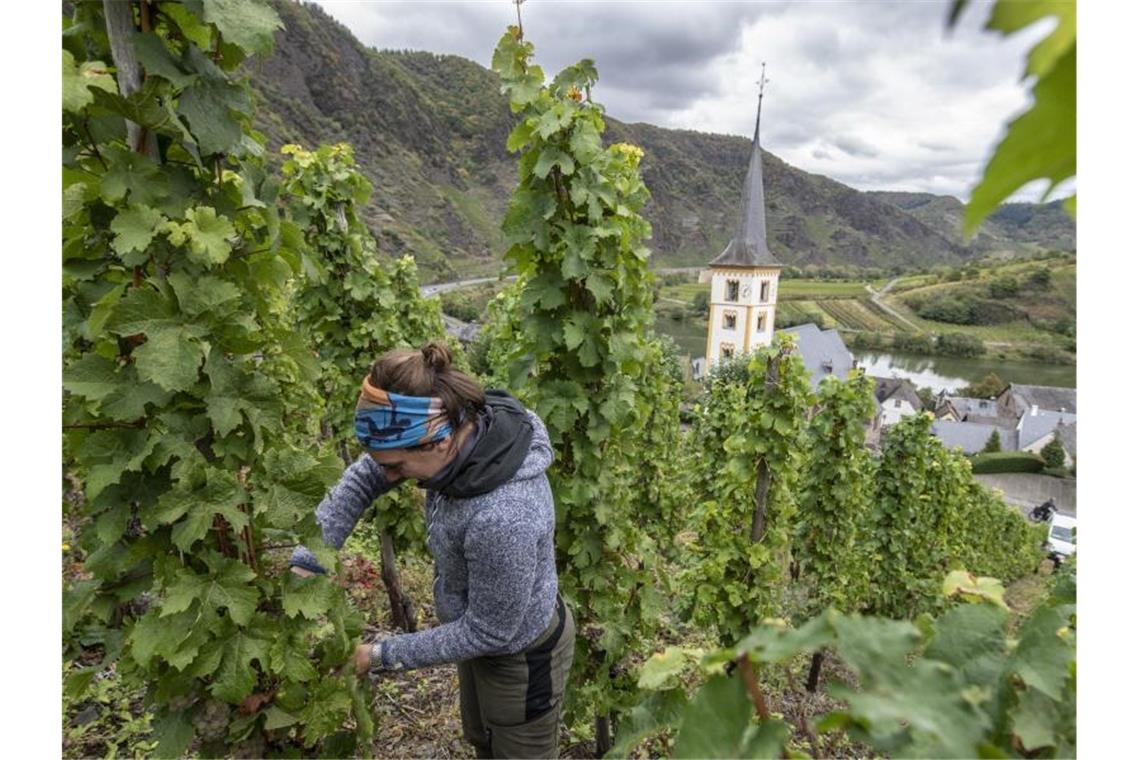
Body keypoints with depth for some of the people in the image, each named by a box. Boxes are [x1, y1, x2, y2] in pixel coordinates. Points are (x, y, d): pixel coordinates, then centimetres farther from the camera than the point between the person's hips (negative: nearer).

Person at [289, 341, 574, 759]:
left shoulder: (503, 519, -44)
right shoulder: (468, 421, -22)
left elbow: (488, 633, -26)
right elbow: (364, 476, -7)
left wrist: (383, 655, -17)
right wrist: (306, 560, -12)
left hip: (519, 653, -6)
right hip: (482, 624, 7)